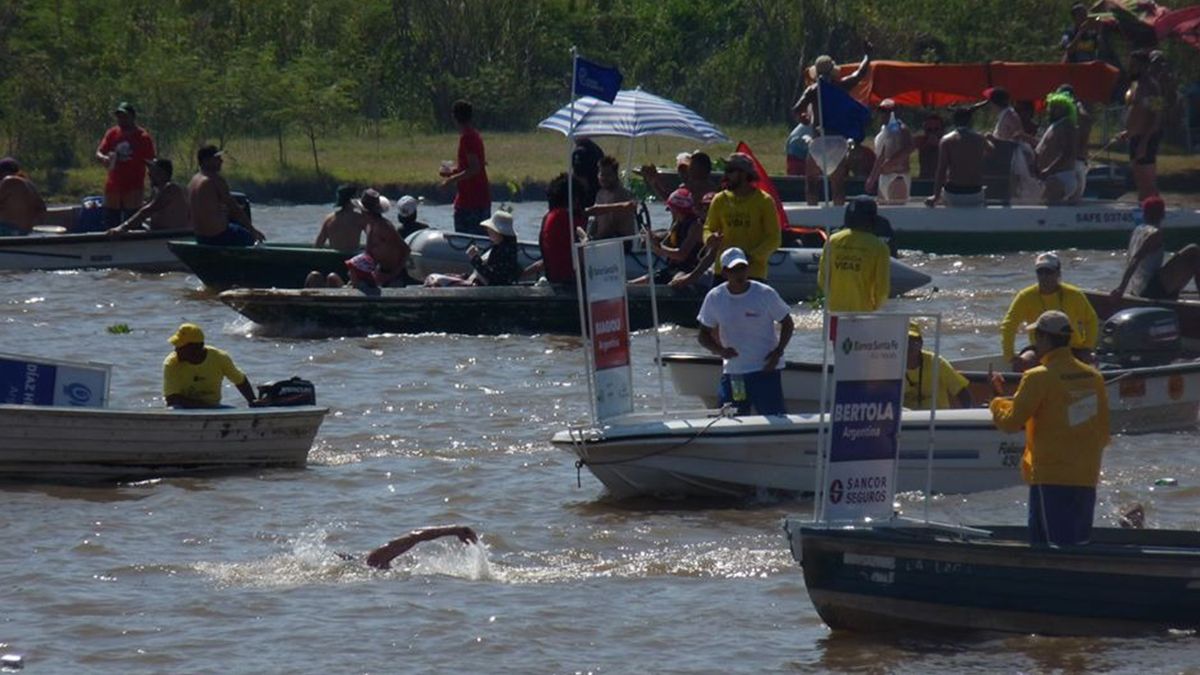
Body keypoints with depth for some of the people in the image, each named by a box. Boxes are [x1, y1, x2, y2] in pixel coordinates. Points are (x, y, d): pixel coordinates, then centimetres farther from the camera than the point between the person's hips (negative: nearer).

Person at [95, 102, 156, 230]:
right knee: (110, 226, 4)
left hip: (133, 189, -4)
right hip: (113, 188, 4)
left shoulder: (143, 137, -4)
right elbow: (98, 154, 4)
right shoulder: (112, 134, 7)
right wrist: (104, 158, -21)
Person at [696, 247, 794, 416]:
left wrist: (778, 352, -10)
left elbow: (787, 324, 4)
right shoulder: (714, 298, 0)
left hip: (765, 369, -3)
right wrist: (719, 350, -13)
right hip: (732, 372, 3)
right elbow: (704, 336, 7)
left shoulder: (765, 294, -6)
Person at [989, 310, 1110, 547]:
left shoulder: (1038, 378, -11)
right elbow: (1103, 431, 13)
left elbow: (1011, 422, -9)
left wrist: (997, 402, 10)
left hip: (1050, 477, -7)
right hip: (1087, 479, 7)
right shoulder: (1093, 377, 8)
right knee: (1081, 545, 11)